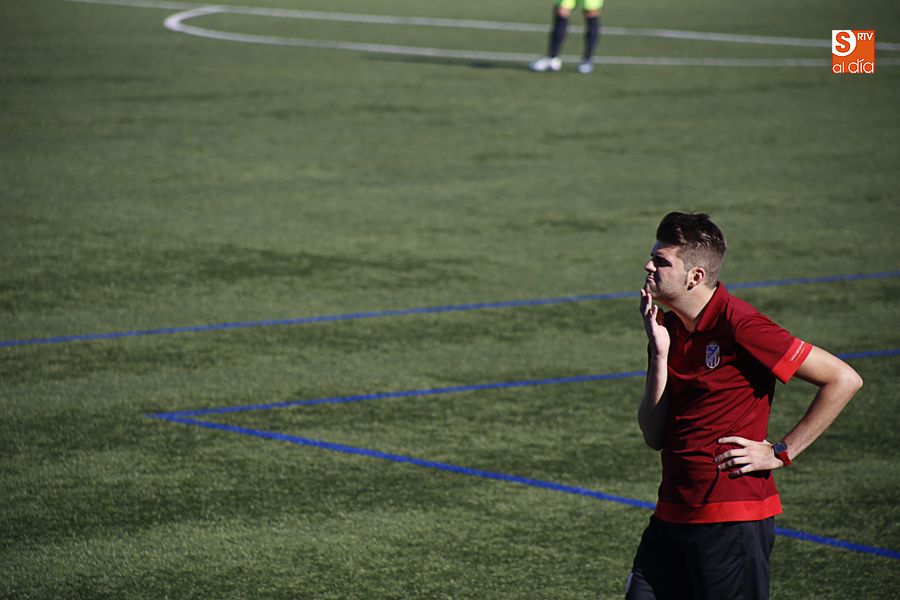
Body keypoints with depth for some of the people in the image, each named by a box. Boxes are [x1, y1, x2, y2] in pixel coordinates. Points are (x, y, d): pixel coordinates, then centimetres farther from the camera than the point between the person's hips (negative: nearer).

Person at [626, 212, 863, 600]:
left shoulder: (739, 327, -14)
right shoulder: (667, 328, 9)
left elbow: (844, 380, -14)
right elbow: (654, 437, 4)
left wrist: (781, 452, -11)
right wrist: (660, 353, -6)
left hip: (732, 522, -7)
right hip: (671, 516, 7)